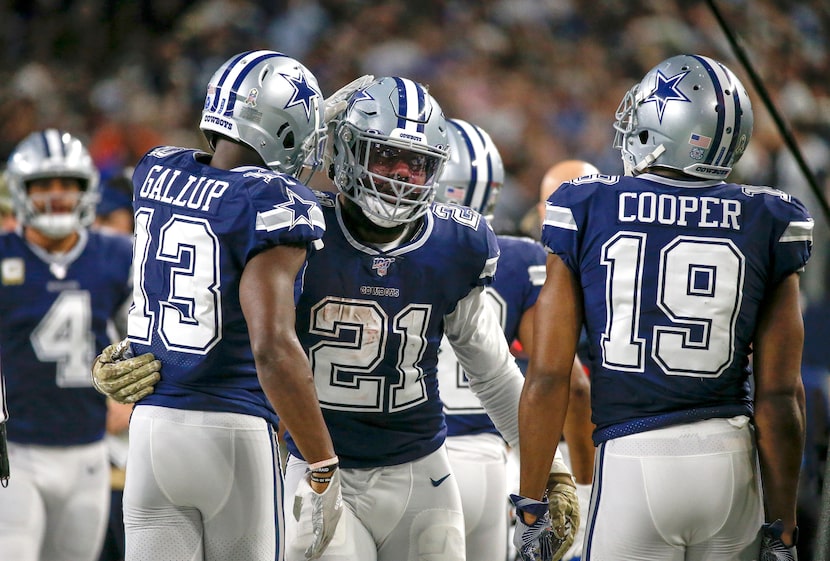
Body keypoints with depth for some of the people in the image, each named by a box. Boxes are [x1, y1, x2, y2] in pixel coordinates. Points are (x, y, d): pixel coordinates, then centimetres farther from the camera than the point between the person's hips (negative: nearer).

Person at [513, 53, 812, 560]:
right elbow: (780, 395, 1)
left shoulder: (586, 213, 1)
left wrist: (531, 508, 5)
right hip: (731, 461, 2)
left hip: (631, 462, -2)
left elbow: (548, 378, -1)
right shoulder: (766, 224, 3)